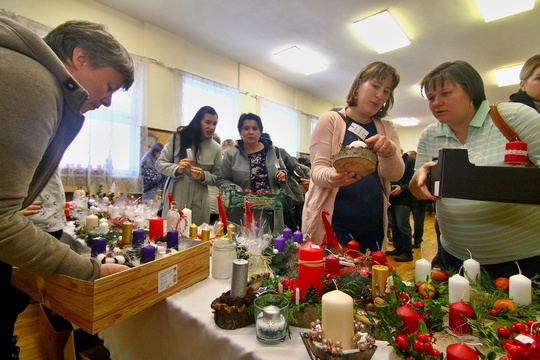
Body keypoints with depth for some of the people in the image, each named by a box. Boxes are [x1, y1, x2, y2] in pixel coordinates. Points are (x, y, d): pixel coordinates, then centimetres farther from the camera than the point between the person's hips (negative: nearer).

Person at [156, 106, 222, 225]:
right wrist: (177, 169, -15)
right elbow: (160, 163, 3)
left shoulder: (216, 148, 3)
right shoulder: (178, 138, 0)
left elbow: (217, 178, 7)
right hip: (175, 198, -1)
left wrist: (203, 176, -13)